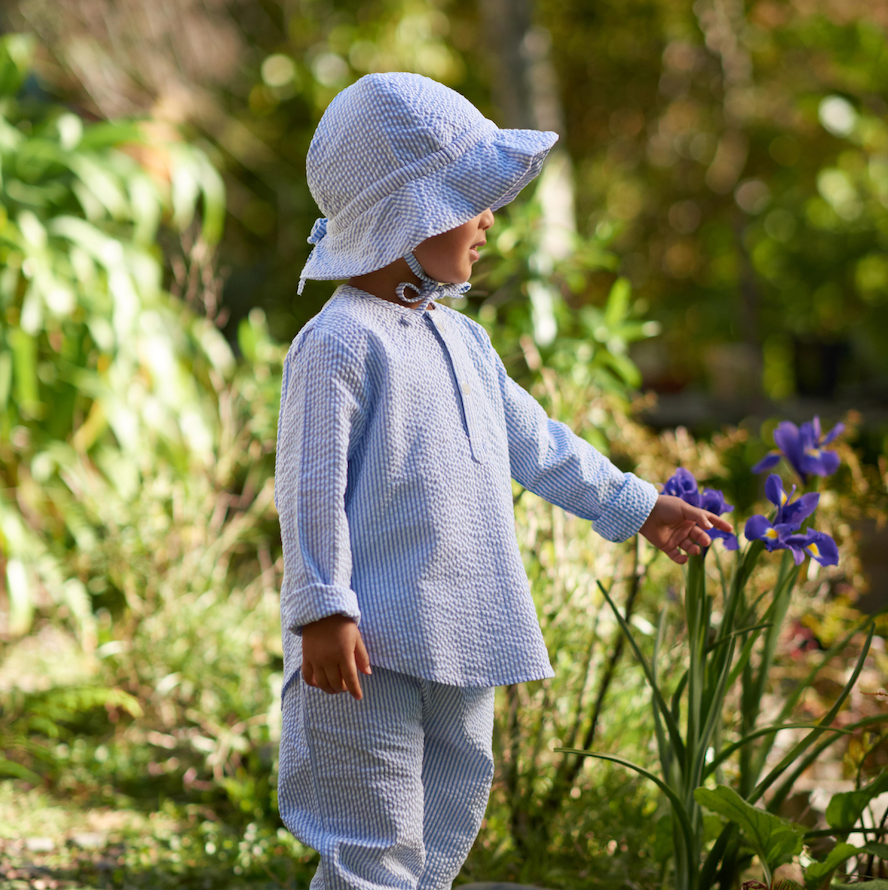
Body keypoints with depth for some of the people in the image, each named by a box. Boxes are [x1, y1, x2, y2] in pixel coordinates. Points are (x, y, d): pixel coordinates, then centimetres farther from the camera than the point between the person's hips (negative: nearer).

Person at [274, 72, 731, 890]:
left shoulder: (461, 340, 14)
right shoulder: (340, 344, -13)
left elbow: (536, 442, 25)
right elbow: (311, 487, -16)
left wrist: (633, 505, 30)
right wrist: (322, 612, -20)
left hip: (459, 640, 9)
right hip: (373, 644, -9)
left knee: (451, 812, 16)